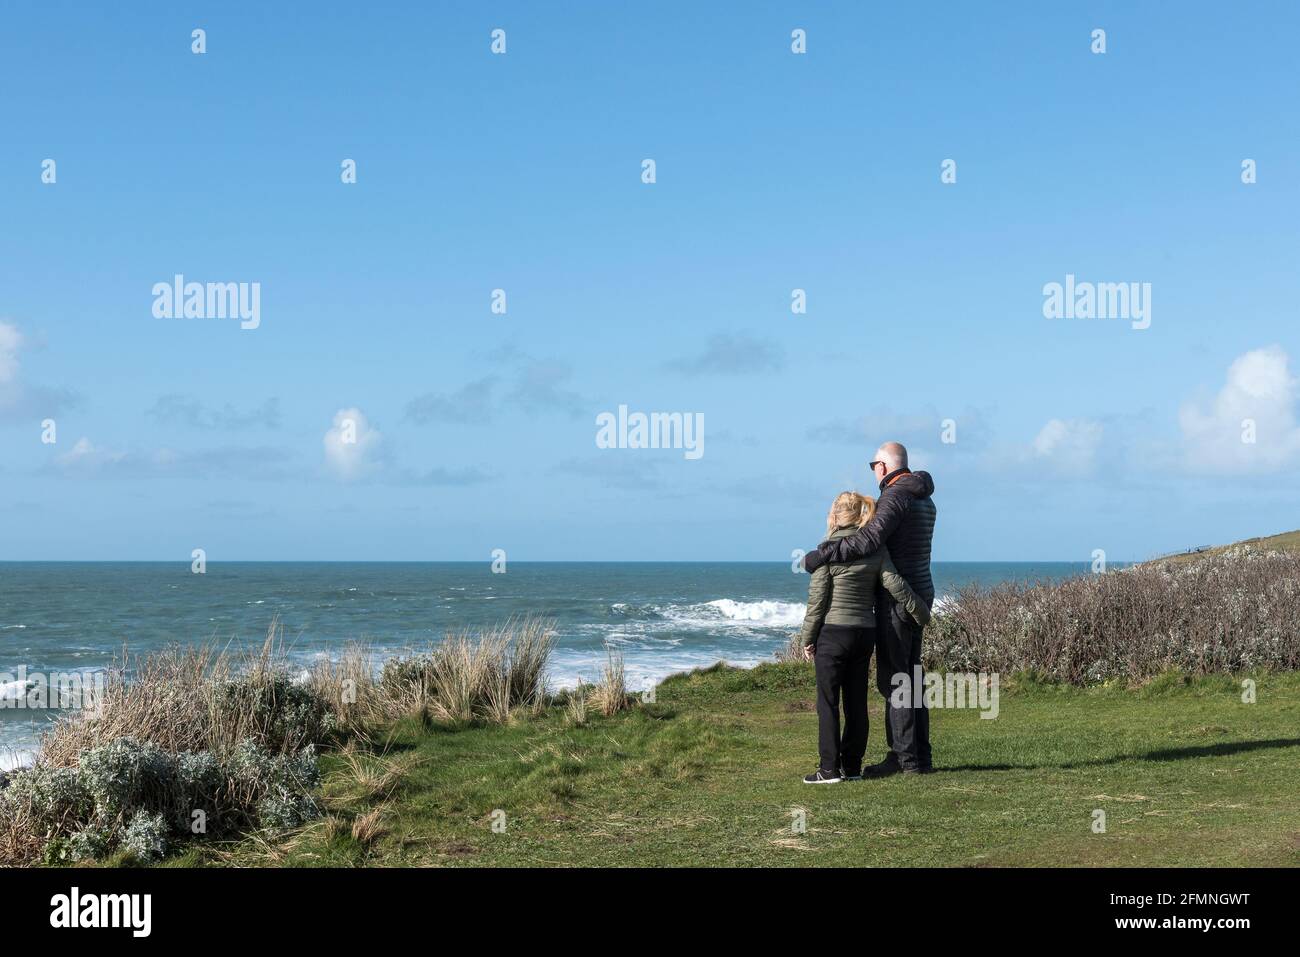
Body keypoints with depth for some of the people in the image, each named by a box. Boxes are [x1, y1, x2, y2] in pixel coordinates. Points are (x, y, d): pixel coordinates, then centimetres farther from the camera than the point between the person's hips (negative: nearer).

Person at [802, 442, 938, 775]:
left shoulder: (896, 495, -15)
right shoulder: (924, 499, 17)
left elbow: (870, 538, -29)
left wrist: (822, 554, -25)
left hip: (897, 599, -10)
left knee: (893, 678, -5)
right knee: (910, 677, 13)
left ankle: (904, 756, -5)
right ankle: (920, 756, 15)